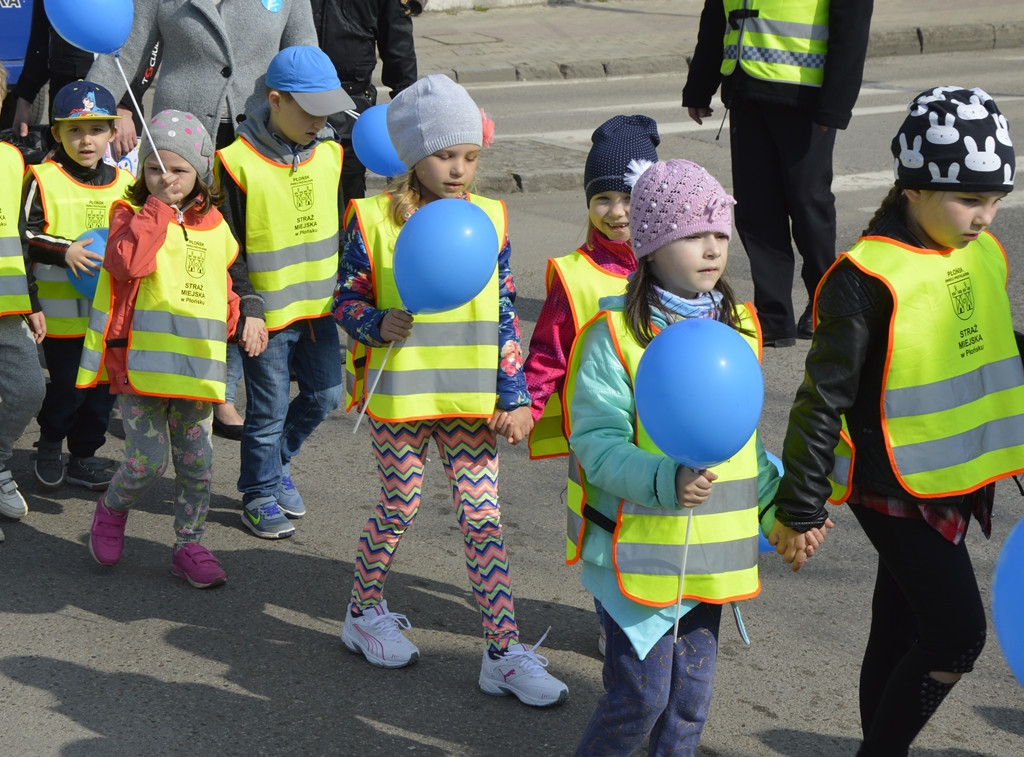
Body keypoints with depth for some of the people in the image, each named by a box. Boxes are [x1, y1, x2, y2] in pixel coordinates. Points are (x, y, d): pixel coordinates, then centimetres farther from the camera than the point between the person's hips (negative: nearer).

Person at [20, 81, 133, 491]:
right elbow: (23, 237, -10)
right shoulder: (44, 179, -7)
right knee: (67, 387, 0)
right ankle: (50, 445, 26)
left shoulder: (124, 183, 8)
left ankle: (83, 456, 25)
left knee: (104, 387, 9)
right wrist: (64, 251, -22)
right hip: (63, 310, -4)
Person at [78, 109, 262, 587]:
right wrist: (158, 209, -17)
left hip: (196, 365, 4)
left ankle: (189, 545, 21)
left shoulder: (214, 225, 12)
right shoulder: (131, 214, -1)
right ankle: (112, 510, 24)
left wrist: (239, 322, 11)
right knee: (148, 460, -7)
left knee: (196, 462, 6)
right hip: (139, 363, -4)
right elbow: (127, 263, -22)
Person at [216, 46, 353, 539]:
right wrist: (247, 307, -15)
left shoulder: (329, 154, 2)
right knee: (268, 409, 5)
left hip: (319, 304, 6)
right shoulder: (238, 162, -16)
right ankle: (259, 496, 23)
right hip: (267, 312, -5)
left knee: (324, 393, 10)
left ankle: (278, 460, 35)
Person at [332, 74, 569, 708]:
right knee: (400, 507, 9)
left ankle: (503, 650, 6)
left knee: (483, 514, 1)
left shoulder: (489, 219, 4)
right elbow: (346, 299, 1)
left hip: (470, 397, 3)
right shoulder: (374, 219, -6)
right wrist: (379, 325, -21)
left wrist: (514, 397, 4)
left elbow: (505, 316, 7)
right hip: (398, 391, -2)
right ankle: (365, 613, 34)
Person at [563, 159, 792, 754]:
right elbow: (597, 441, -18)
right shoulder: (614, 335, -14)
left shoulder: (738, 326, 8)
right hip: (637, 552, -6)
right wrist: (665, 481, -32)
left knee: (692, 694, 13)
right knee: (641, 694, -3)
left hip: (710, 552, 6)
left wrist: (782, 502, 9)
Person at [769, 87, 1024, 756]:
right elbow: (824, 397, -15)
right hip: (894, 487, -7)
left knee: (901, 629, 15)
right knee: (958, 633, -10)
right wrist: (799, 508, -11)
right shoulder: (869, 277, -19)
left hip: (958, 479, 7)